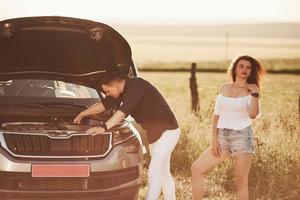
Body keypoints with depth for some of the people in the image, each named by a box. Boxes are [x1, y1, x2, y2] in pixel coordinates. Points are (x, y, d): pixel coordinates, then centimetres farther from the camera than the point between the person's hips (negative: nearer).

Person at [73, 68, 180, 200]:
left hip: (167, 131, -10)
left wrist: (104, 127, -34)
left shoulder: (136, 86, -22)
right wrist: (82, 114, 24)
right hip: (154, 133, 10)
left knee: (154, 174, -12)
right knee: (163, 173, 14)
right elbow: (103, 105, 19)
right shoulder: (124, 92, 7)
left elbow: (123, 111, -31)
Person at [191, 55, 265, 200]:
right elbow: (216, 114, 10)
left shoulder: (251, 90, 1)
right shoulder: (224, 88, 11)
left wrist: (255, 93, -14)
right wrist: (214, 138, 1)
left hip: (242, 136, -4)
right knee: (196, 169, -1)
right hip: (222, 137, 4)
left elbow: (253, 114, -16)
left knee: (241, 182, -3)